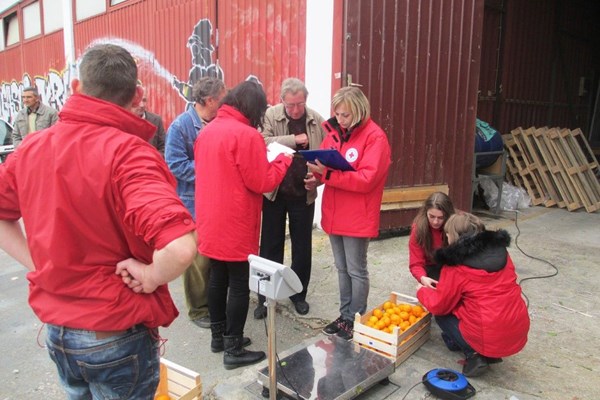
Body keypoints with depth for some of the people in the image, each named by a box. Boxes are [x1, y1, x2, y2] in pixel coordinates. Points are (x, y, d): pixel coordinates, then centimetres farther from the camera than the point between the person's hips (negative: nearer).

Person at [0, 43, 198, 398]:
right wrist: (151, 276, -20)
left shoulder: (30, 148, -4)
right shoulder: (127, 152, -25)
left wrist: (37, 263, 7)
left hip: (56, 330, 6)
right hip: (116, 336, -5)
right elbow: (180, 247, -38)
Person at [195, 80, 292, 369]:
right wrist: (283, 160, 0)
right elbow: (262, 183, -15)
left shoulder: (208, 130, 6)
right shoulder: (247, 135, -18)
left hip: (210, 221, 8)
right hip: (236, 225, -8)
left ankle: (218, 335, 32)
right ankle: (234, 350, 14)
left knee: (217, 278, 18)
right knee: (239, 284, 3)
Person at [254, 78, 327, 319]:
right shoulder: (270, 115, -5)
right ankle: (266, 296, 24)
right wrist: (294, 139, -23)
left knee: (302, 247, 12)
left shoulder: (316, 121, 0)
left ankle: (299, 294, 31)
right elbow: (263, 143, -21)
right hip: (274, 192, -1)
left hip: (304, 194, 2)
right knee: (270, 246, 9)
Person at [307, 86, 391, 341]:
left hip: (357, 217, -7)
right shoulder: (335, 132, 7)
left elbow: (366, 179, -22)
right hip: (334, 214, 7)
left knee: (356, 270, 7)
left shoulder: (375, 137, -14)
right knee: (342, 268, 17)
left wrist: (327, 174, -27)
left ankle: (356, 320, 23)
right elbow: (325, 163, 14)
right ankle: (345, 315, 32)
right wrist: (317, 176, -8)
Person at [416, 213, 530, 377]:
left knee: (442, 315, 16)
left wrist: (422, 290, 19)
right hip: (519, 334, 6)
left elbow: (438, 306, -1)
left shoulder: (456, 266, -11)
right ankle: (487, 353, 15)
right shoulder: (499, 250, 6)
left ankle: (474, 355, 2)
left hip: (489, 340, -6)